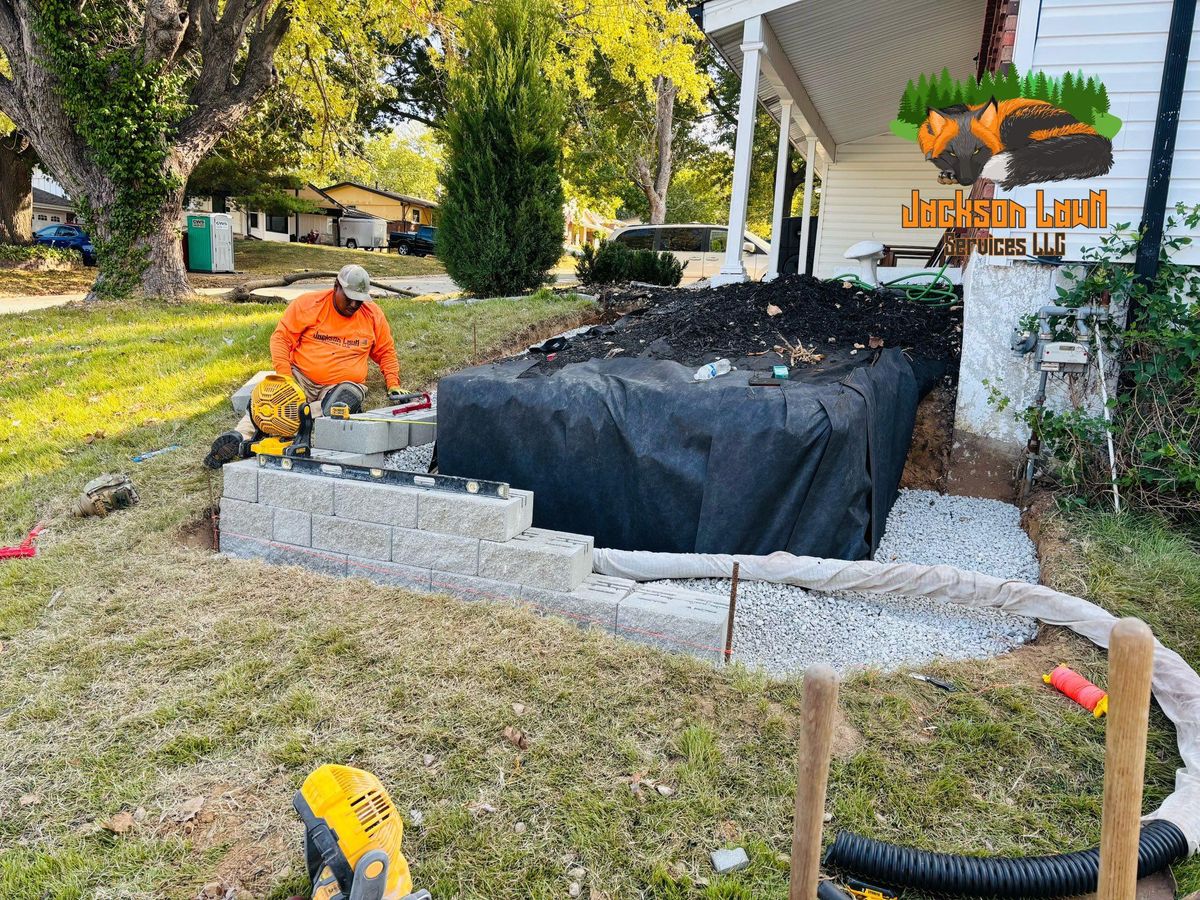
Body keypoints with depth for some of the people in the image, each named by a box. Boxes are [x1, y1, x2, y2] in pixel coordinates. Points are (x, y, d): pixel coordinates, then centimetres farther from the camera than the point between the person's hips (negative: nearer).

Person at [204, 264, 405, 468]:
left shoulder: (373, 314, 7)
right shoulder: (307, 304, -1)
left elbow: (386, 352, 17)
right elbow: (281, 338, -1)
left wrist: (393, 385, 4)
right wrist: (284, 376, -13)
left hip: (344, 385, 0)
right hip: (300, 377, 1)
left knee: (335, 408, -36)